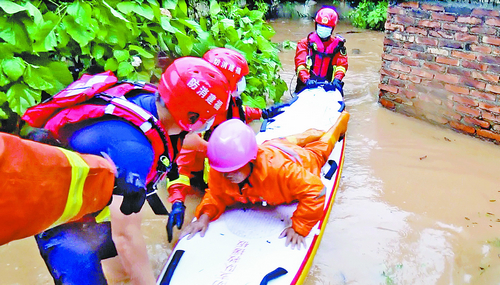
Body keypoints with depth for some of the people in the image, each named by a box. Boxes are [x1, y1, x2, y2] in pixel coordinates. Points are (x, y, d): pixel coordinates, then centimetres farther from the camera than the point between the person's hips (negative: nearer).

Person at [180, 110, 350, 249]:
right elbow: (216, 195, -24)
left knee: (321, 146, 33)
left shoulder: (279, 167, -57)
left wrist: (298, 228, -50)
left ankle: (341, 119, 63)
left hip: (304, 157, -2)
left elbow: (314, 191, -51)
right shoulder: (218, 172, -41)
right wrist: (205, 215, -43)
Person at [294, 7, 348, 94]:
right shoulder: (306, 42, 7)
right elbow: (300, 63, -5)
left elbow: (342, 64, 2)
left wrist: (337, 79, -18)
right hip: (307, 84, -2)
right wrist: (307, 79, -22)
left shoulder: (337, 44, 13)